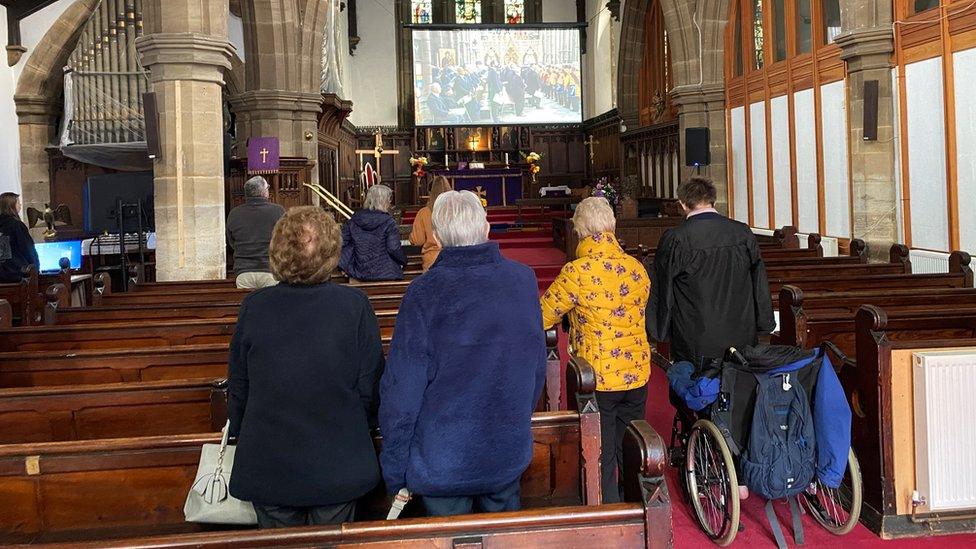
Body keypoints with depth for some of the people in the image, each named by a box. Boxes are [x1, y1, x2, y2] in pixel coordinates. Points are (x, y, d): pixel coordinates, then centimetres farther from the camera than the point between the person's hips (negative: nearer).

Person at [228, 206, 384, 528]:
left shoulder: (254, 308, -9)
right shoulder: (355, 305, -13)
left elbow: (237, 390, 1)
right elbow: (370, 389, -7)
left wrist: (240, 436, 19)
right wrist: (363, 431, 13)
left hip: (267, 470, 1)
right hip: (338, 467, -1)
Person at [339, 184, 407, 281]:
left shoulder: (354, 219, 3)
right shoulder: (388, 222, -12)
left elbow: (342, 241, 4)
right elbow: (394, 249, -17)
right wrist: (404, 261, 0)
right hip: (386, 274, -5)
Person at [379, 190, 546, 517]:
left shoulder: (424, 293, -19)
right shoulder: (524, 279, -7)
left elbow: (401, 391, -18)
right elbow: (537, 366, 3)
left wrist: (394, 473, -6)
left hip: (443, 464, -3)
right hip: (511, 454, 4)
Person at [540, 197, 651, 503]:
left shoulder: (576, 272, -18)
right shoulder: (637, 268, -1)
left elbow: (541, 317, -12)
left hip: (598, 378, -5)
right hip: (637, 374, 6)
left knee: (601, 458, 9)